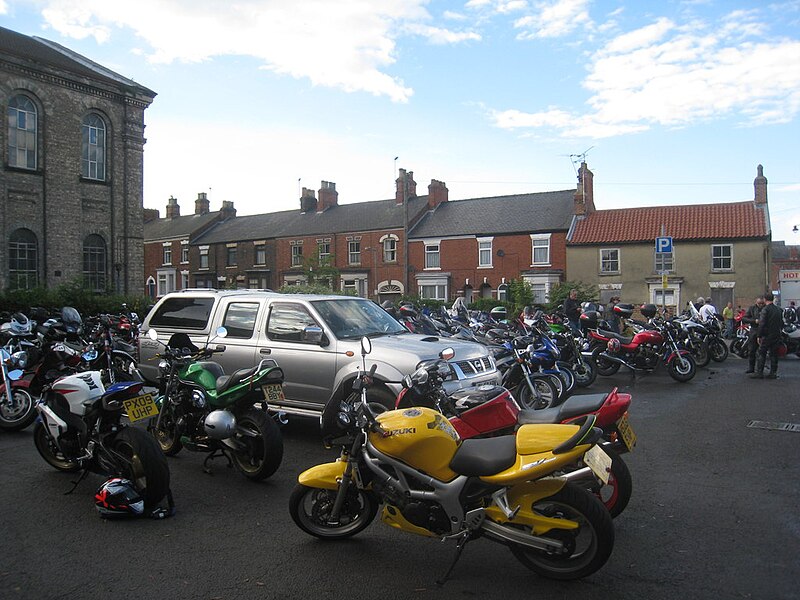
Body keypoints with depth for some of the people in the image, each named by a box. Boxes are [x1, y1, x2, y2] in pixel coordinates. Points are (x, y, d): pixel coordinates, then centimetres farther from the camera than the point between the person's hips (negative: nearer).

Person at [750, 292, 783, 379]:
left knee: (761, 354, -1)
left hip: (766, 336, -6)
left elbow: (761, 324, -17)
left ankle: (759, 373, -1)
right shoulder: (778, 310, 10)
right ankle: (773, 373, 12)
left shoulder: (765, 310, -13)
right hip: (776, 336, 7)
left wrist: (759, 336, -13)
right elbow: (781, 324, 17)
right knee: (774, 355, 10)